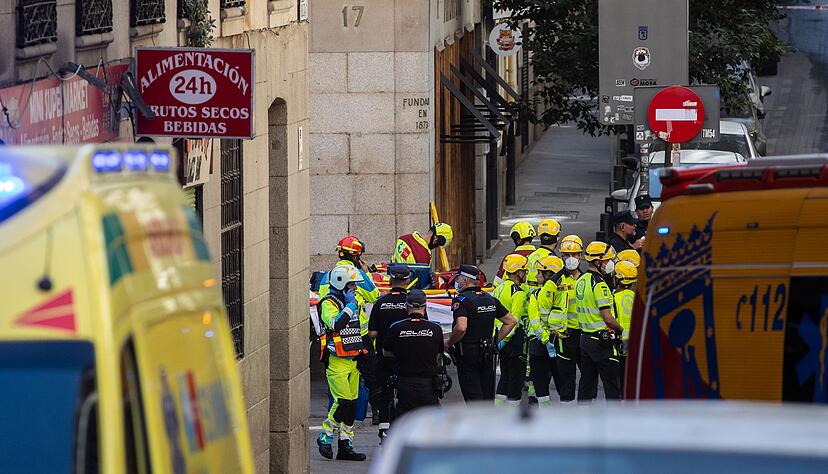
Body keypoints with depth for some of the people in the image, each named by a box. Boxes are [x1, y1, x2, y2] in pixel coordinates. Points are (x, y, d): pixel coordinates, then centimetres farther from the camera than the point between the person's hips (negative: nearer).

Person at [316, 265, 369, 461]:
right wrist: (350, 306, -21)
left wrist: (361, 353, 26)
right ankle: (325, 438, -2)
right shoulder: (329, 303, -10)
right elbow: (335, 323, -30)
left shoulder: (351, 301, 16)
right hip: (336, 362, -8)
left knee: (351, 404, 7)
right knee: (343, 402, -16)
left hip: (352, 361, 8)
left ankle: (345, 446, 10)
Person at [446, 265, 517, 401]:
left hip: (467, 354, -7)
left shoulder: (461, 300, -15)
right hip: (488, 354, 7)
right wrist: (496, 340, 15)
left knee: (473, 396, -6)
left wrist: (449, 343, -13)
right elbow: (511, 321, 13)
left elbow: (461, 328, -29)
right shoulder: (490, 299, 9)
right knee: (487, 395, 13)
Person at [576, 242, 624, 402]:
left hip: (585, 338, 9)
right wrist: (620, 329, -2)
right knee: (612, 385, -4)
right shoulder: (599, 284, -18)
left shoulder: (581, 281, 10)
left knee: (586, 383, 12)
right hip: (602, 340, -9)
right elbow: (608, 318, -20)